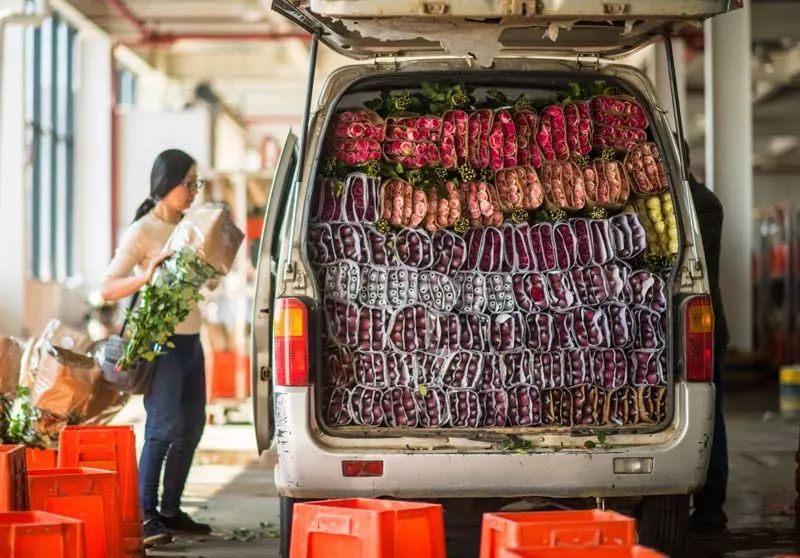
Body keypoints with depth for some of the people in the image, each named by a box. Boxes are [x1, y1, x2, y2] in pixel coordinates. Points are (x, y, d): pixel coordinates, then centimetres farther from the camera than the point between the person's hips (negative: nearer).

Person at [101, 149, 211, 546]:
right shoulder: (142, 232, -9)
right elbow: (107, 289, -15)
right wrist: (146, 276, -30)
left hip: (191, 339, 8)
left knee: (191, 427, 8)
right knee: (164, 426, -16)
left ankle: (170, 510, 17)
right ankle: (144, 515, -12)